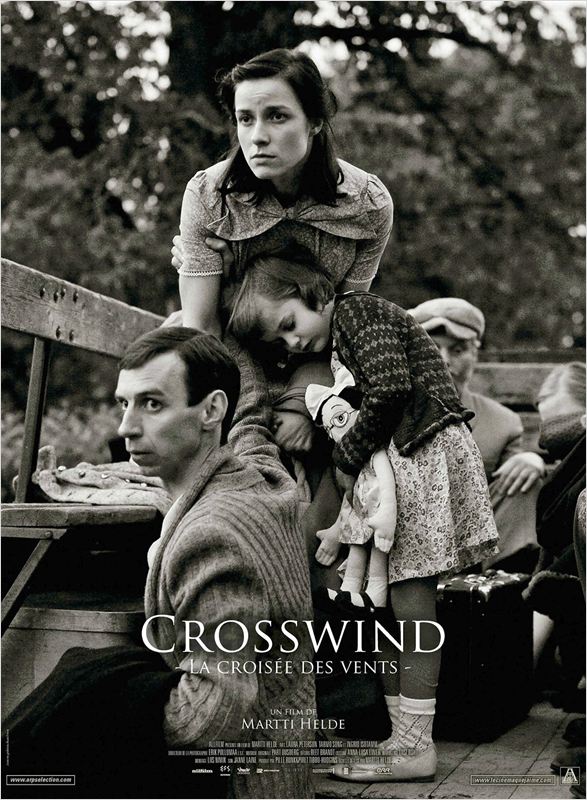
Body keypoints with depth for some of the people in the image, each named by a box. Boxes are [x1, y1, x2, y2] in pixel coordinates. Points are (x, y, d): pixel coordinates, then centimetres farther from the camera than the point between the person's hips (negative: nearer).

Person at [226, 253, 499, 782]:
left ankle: (415, 746, -4)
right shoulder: (336, 347, 22)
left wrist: (347, 458, -12)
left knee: (411, 603, -8)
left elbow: (390, 386, -19)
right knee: (395, 605, 8)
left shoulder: (357, 310, -6)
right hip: (403, 462, 10)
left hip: (425, 455, -10)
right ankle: (403, 735, 11)